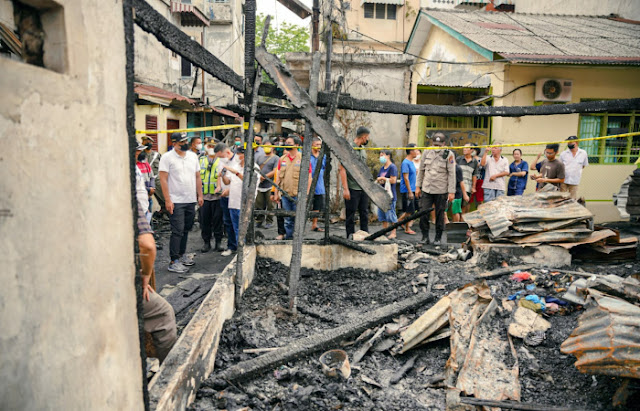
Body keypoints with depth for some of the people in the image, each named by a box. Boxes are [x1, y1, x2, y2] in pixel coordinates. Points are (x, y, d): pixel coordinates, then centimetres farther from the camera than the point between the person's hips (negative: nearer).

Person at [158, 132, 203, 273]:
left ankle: (181, 254, 29)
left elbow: (197, 177, 16)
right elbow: (163, 179, -10)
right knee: (177, 231, -7)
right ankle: (174, 261, -2)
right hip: (176, 201, -6)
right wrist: (167, 200, -15)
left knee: (186, 229, 14)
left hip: (191, 200, 6)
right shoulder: (167, 157, -6)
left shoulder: (192, 156, 11)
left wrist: (200, 195, 11)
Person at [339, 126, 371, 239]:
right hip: (352, 188, -7)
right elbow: (342, 169, -13)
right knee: (351, 215, 1)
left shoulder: (363, 150, 15)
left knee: (364, 214, 10)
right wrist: (345, 188, -18)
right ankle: (351, 238, 10)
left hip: (364, 189, 7)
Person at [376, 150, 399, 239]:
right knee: (382, 214, 12)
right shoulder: (382, 168, 15)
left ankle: (393, 233, 3)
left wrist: (383, 178, -10)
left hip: (390, 195, -9)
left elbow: (393, 180, -18)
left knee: (390, 214, -5)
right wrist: (379, 181, 3)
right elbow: (378, 179, 25)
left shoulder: (392, 167, -10)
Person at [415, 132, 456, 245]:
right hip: (426, 189, 3)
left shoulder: (449, 154, -4)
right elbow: (421, 170, 14)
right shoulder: (427, 153, 7)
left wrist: (451, 191, -8)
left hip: (441, 191, -3)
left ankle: (438, 237, 20)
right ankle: (425, 236, 14)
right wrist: (418, 186, 11)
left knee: (440, 214, 5)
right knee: (423, 213, -1)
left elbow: (452, 174, -5)